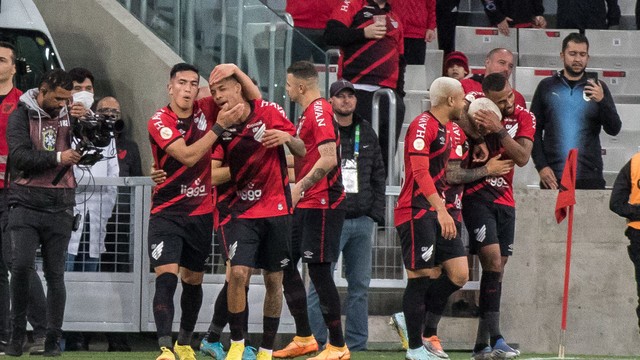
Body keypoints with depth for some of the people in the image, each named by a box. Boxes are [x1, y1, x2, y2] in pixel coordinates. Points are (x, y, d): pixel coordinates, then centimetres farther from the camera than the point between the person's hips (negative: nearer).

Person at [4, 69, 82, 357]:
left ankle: (53, 340, 8)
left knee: (55, 274, 3)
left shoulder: (69, 115, 9)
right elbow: (20, 155, -13)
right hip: (25, 203, -3)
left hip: (59, 206, 3)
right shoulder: (22, 116, 0)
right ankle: (17, 335, -4)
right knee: (21, 265, -16)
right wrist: (57, 157, -15)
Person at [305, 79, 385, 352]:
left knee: (360, 285, 7)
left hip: (362, 220, 5)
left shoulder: (367, 133, 14)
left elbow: (378, 175, 17)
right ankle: (314, 342, -3)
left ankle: (357, 344, 12)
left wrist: (375, 213, 7)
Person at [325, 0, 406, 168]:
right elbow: (330, 34, -8)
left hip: (390, 94, 6)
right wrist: (364, 33, -12)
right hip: (359, 92, -6)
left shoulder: (394, 19, 23)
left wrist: (400, 94, 17)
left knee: (388, 152, 3)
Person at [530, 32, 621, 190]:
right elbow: (535, 131, 9)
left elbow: (614, 129, 3)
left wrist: (602, 101, -14)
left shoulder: (598, 88, 9)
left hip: (590, 177, 0)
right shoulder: (546, 87, 8)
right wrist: (541, 166, -3)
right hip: (553, 177, 0)